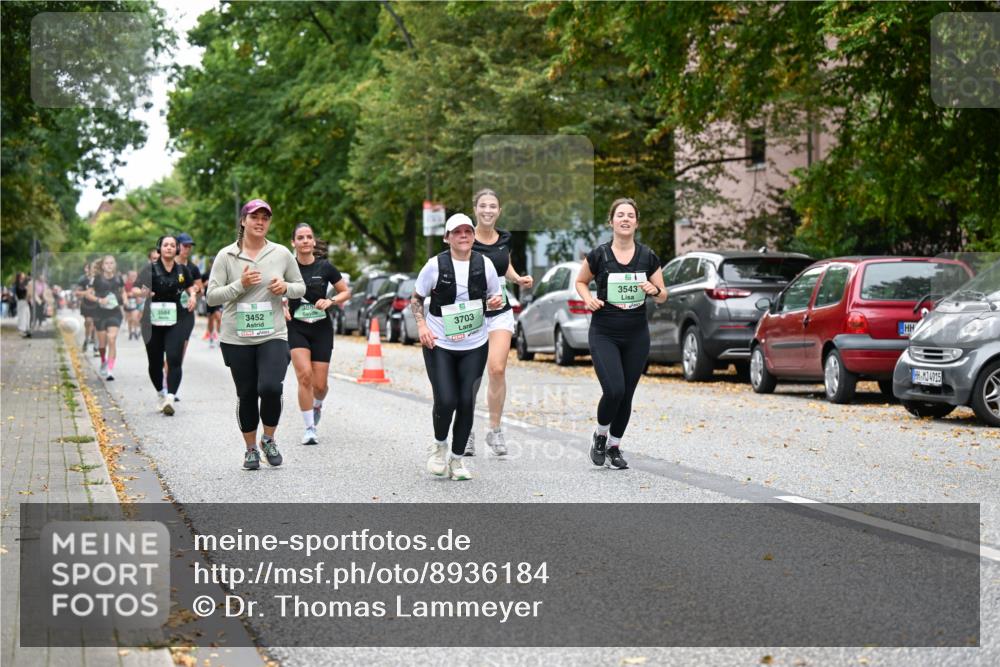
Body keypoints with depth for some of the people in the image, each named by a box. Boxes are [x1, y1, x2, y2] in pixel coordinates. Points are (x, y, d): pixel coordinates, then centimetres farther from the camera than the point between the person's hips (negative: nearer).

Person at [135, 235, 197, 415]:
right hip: (153, 321, -1)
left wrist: (192, 295, 3)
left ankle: (170, 398, -21)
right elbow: (134, 290, -8)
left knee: (174, 360, -15)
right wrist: (142, 293, -30)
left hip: (175, 321, 1)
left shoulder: (182, 269, 5)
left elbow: (190, 286, 25)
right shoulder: (151, 269, -4)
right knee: (155, 362, 8)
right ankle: (161, 395, 31)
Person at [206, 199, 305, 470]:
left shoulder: (281, 254, 5)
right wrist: (240, 284, -16)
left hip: (273, 336, 0)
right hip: (236, 339, 0)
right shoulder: (226, 256, 0)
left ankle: (269, 439, 7)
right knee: (246, 395, 7)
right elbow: (212, 297, -3)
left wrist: (286, 287, -7)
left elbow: (300, 287, 15)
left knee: (270, 387, -19)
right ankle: (251, 449, 26)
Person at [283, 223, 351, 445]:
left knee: (320, 384, 0)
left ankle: (317, 405, 38)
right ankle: (310, 428, -9)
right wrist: (282, 306, -8)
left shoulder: (325, 267, -3)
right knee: (304, 375, -19)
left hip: (322, 329, 1)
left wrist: (330, 301, -12)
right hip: (296, 328, -1)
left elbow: (346, 292, 6)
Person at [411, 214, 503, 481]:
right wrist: (422, 325, -11)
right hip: (439, 344, -2)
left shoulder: (485, 265, 0)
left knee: (467, 403, 1)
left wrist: (495, 301, -10)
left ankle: (457, 459, 18)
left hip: (474, 345, 2)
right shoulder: (435, 265, -6)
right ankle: (439, 444, 19)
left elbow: (495, 297, 14)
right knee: (446, 400, -12)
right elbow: (416, 298, 5)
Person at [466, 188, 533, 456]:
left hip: (500, 312, 3)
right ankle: (467, 432, 15)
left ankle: (495, 429, 1)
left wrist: (519, 279, 6)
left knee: (497, 369, -12)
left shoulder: (505, 238, 6)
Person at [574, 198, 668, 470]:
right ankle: (600, 436, 11)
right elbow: (580, 281, 10)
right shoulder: (599, 255, -5)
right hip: (604, 334, -3)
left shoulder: (648, 257, 1)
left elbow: (663, 296, 8)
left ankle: (614, 447, 25)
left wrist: (655, 290, -15)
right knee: (613, 390, -17)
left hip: (636, 335, 3)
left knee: (626, 395, 6)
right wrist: (588, 298, -10)